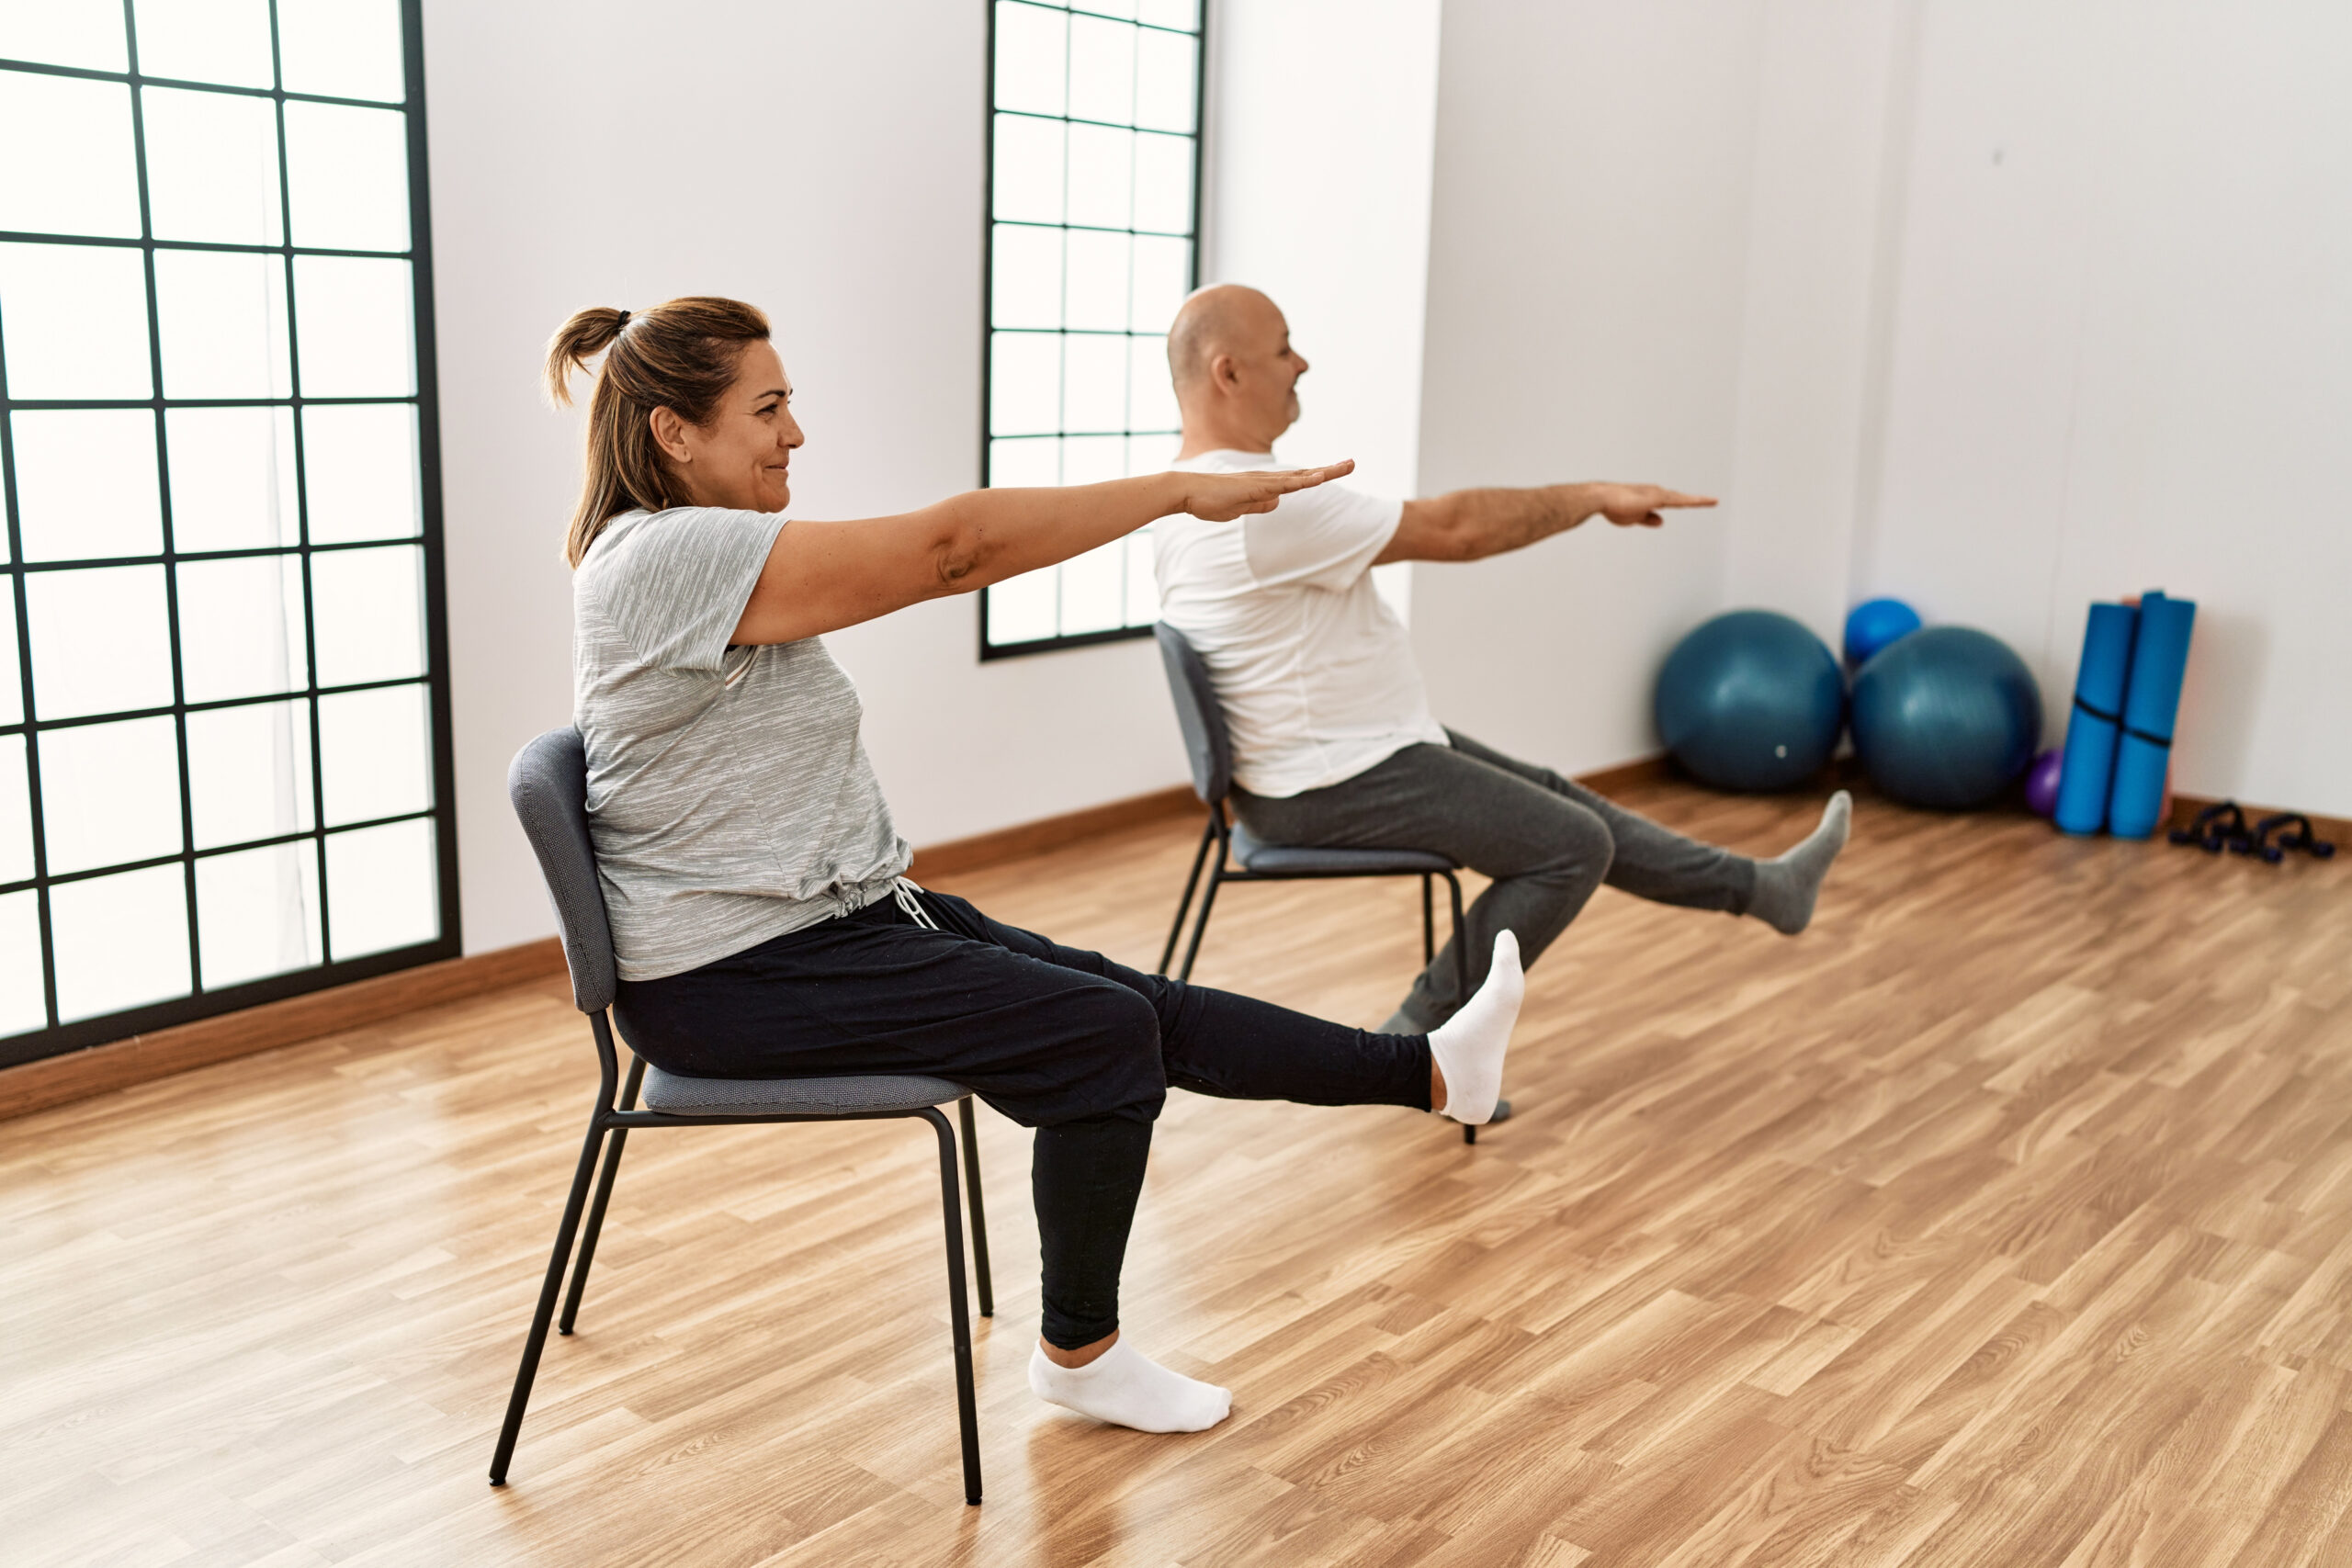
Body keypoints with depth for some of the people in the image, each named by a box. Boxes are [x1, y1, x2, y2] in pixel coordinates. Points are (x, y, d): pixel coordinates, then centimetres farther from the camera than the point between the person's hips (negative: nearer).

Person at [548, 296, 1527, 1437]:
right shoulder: (669, 557, -22)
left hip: (826, 916, 9)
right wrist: (1185, 487, -21)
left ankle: (1429, 1070, 11)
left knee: (1127, 1002, 3)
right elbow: (950, 545, -25)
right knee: (1103, 1032, -10)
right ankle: (1081, 1354, 8)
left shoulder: (690, 554, 12)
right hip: (731, 981, -9)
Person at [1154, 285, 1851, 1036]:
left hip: (1334, 755, 11)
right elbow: (1454, 529, -21)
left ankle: (1758, 887, 32)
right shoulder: (1264, 506, -27)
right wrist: (1595, 494, -9)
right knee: (1571, 845, -3)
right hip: (1336, 786, -11)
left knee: (1550, 801, 19)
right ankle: (1418, 1042, 5)